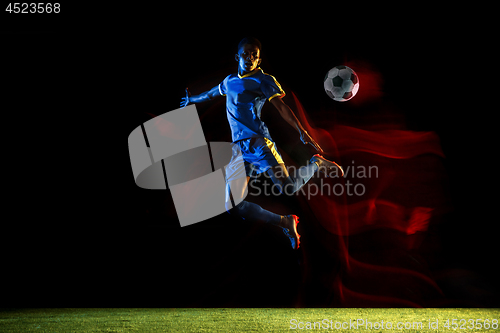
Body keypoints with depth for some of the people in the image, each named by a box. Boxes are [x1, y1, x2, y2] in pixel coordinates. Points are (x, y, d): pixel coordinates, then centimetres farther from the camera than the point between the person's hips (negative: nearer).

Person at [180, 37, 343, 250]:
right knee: (233, 207, -10)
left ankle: (317, 163, 9)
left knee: (287, 188, -24)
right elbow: (211, 94, 43)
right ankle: (285, 222, 4)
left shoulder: (263, 80, 4)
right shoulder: (229, 81, 22)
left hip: (258, 142, -5)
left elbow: (281, 106, -8)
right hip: (239, 149, 5)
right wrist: (192, 100, 61)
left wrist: (301, 130, -22)